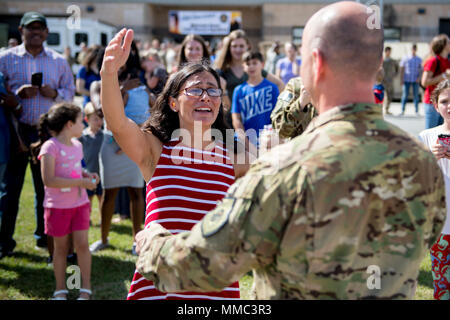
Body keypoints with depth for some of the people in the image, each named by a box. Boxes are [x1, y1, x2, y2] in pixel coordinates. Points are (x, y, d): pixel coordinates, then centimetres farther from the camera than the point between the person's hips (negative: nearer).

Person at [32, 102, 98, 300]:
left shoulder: (77, 145, 7)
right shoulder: (50, 147, -16)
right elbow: (48, 180, -23)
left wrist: (88, 176, 2)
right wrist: (81, 182, -23)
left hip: (80, 203, 5)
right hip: (58, 206, -5)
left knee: (82, 244, 0)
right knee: (61, 247, 7)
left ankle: (86, 288, 12)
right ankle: (60, 289, 22)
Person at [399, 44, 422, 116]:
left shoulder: (419, 60, 9)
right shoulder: (405, 58, 5)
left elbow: (421, 70, 9)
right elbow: (401, 69, 5)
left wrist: (419, 77, -8)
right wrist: (401, 79, -2)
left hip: (415, 81, 1)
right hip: (406, 80, -1)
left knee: (416, 95, 1)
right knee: (405, 95, -2)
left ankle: (417, 111, 6)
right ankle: (402, 110, 5)